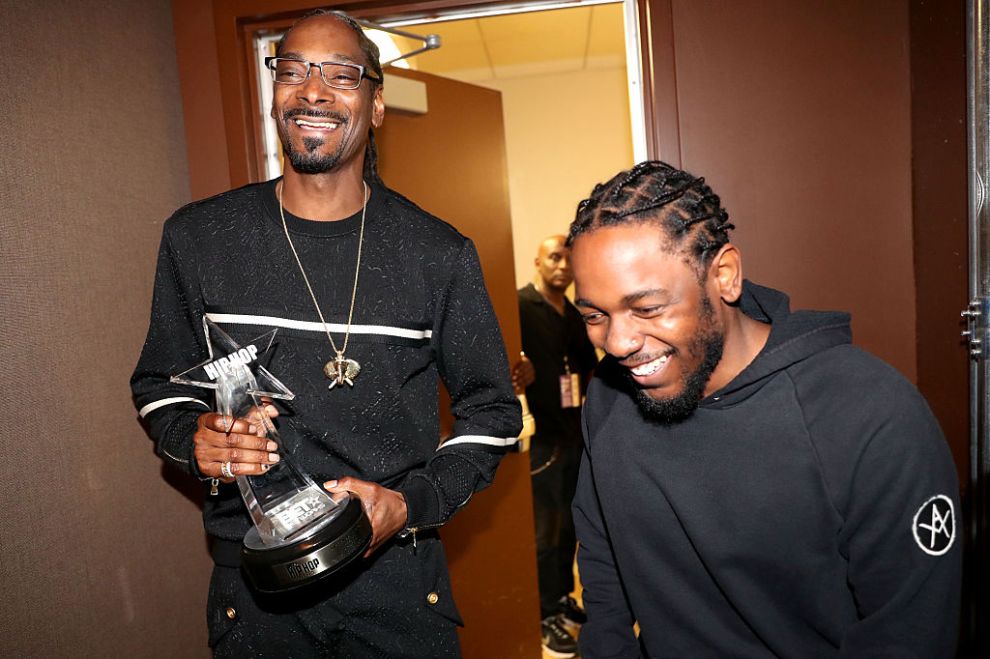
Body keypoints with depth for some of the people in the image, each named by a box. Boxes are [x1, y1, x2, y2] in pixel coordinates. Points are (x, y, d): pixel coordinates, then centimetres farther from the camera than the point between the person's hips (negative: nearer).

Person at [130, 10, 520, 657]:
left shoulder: (439, 253, -6)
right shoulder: (198, 238, -3)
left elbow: (492, 411, 1)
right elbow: (159, 385, 10)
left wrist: (411, 505, -13)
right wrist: (193, 436, -12)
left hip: (398, 575, -1)